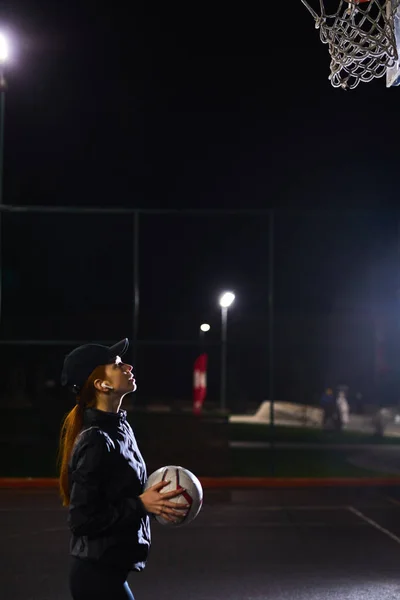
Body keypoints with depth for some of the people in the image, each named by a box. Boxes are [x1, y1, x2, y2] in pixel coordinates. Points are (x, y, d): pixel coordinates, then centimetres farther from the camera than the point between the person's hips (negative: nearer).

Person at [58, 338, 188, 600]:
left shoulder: (119, 425, 6)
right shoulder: (96, 441, -22)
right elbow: (83, 519, -22)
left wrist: (154, 499, 2)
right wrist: (141, 505, -21)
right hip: (98, 573, -9)